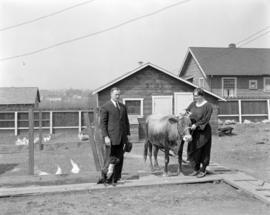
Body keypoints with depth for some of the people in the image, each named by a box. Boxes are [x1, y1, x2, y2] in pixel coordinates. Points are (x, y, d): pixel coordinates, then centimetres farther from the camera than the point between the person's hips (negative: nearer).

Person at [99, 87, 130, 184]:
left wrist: (127, 134, 13)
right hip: (111, 138, -6)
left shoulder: (123, 107, 16)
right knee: (112, 158, -6)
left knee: (119, 158, 6)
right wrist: (105, 137, -14)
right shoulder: (105, 107, -3)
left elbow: (126, 121, 19)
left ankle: (115, 179, 14)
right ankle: (108, 179, 10)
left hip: (121, 138, 6)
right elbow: (102, 123, -7)